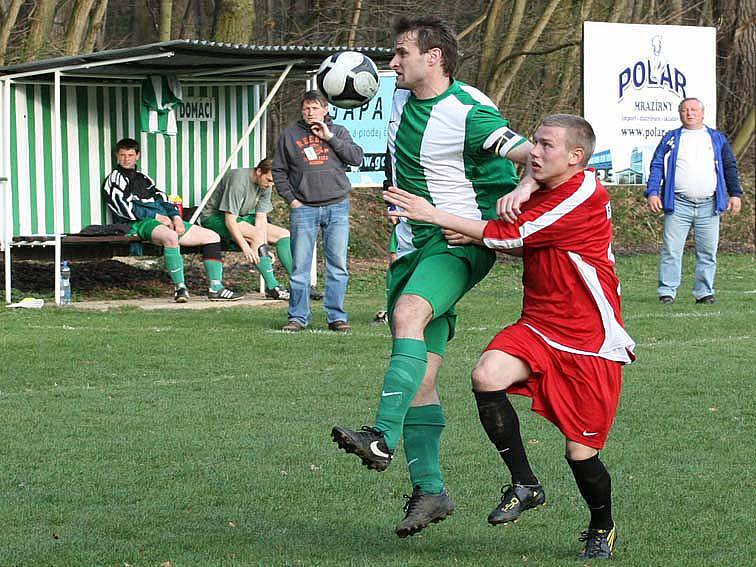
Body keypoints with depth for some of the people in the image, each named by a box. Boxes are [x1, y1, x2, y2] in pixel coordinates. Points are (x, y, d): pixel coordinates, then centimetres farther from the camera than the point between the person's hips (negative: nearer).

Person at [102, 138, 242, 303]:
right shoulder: (114, 179, 8)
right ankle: (180, 287, -38)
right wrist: (156, 216, -9)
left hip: (164, 220, 8)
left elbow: (163, 200, 22)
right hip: (139, 224, -8)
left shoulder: (143, 178, 30)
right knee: (171, 236, -43)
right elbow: (125, 208, -6)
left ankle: (215, 288, -9)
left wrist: (176, 217, 0)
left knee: (212, 236, -1)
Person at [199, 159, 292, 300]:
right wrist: (245, 247, -38)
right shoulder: (238, 181, -28)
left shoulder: (266, 186, -4)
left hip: (243, 217, 8)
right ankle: (272, 286, -32)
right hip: (215, 217, -8)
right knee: (257, 234, -32)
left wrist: (263, 249, -21)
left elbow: (261, 219, -7)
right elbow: (229, 221, -30)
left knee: (284, 235, -4)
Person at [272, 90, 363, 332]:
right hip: (304, 208, 0)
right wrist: (291, 199, 1)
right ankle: (298, 317, 5)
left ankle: (336, 316, 6)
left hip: (337, 206, 0)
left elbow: (356, 157, -3)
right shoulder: (290, 135, 9)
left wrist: (330, 137, -6)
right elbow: (278, 171, 11)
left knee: (338, 265, 0)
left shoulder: (338, 131, 10)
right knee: (300, 266, -2)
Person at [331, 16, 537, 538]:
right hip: (414, 245, 8)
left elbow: (531, 155, -24)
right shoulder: (402, 98, 8)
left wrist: (522, 186, -42)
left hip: (463, 240, -8)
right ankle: (430, 490, 9)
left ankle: (383, 438, -45)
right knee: (421, 374, 4)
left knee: (409, 312, -35)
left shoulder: (469, 113, -16)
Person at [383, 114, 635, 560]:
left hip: (592, 343, -7)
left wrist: (435, 216, -14)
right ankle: (525, 484, -7)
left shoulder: (586, 196, -18)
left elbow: (509, 237, -20)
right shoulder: (542, 194, 9)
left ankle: (603, 529, 29)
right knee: (487, 375, -24)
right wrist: (471, 236, 3)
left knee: (580, 452, -2)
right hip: (539, 328, 7)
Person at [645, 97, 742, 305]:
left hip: (708, 205, 1)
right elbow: (657, 166, 6)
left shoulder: (717, 138, 15)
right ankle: (667, 291, -3)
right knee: (671, 250, -7)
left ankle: (704, 292, 9)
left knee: (708, 251, 1)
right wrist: (652, 193, -7)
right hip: (678, 204, -1)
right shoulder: (671, 139, 11)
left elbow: (730, 167, 15)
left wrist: (735, 194, 5)